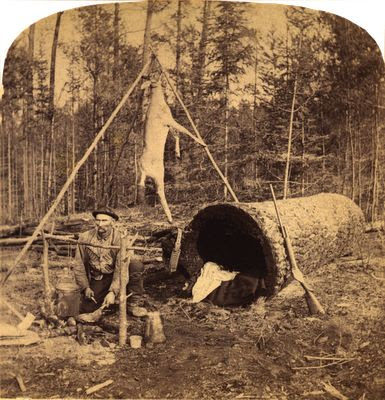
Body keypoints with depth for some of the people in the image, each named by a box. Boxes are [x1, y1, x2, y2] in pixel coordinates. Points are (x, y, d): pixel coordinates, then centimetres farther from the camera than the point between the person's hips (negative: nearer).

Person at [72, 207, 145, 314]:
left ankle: (133, 304, -12)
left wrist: (113, 292, -29)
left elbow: (120, 268, -22)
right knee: (86, 310, -13)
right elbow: (79, 265, -1)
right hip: (97, 280, 2)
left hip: (114, 275, -1)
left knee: (136, 265, -30)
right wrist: (85, 287, -6)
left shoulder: (119, 238, -19)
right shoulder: (85, 238, -10)